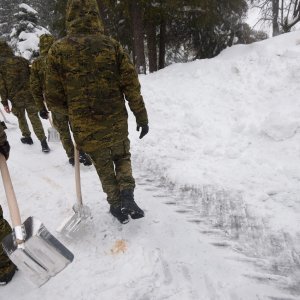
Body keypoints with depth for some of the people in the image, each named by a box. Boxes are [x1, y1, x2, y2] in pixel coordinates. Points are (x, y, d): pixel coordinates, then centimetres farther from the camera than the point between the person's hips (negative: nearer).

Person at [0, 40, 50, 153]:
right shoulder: (22, 60, 4)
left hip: (15, 97, -1)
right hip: (29, 94, 2)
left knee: (21, 118, 21)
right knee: (34, 118, 3)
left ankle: (27, 137, 34)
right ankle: (43, 142, -5)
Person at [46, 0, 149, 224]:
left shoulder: (58, 50, -6)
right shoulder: (111, 45, -4)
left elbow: (54, 99, -5)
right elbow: (131, 85, -6)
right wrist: (142, 117, 4)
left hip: (86, 128, 0)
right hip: (117, 123, 1)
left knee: (104, 168, 21)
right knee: (122, 157, 25)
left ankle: (117, 205, 31)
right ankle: (127, 195, 7)